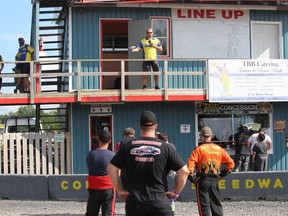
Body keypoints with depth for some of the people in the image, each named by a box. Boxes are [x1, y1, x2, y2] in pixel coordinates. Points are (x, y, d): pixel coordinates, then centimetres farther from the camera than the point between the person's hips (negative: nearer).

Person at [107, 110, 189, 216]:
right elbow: (184, 171, -5)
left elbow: (111, 169, 1)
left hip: (134, 203, 2)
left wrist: (120, 190, 9)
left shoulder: (128, 145, 2)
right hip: (160, 202, -2)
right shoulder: (165, 147, -2)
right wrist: (176, 192, 5)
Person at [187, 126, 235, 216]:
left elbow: (190, 165, -16)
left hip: (202, 181, -4)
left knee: (204, 206, 0)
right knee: (216, 204, 12)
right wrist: (222, 175, 13)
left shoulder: (198, 149, -5)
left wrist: (192, 178, -6)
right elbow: (230, 163, 8)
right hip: (215, 180, 4)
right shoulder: (219, 149, 7)